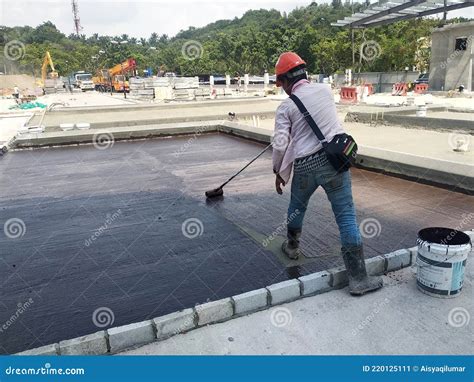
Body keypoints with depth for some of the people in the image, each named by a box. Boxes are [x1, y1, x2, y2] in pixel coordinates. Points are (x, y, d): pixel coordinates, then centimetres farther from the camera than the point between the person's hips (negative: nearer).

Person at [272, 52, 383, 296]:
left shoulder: (286, 107, -1)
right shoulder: (325, 89, 7)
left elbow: (280, 144, -7)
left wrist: (278, 172, 8)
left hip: (304, 166, 0)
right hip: (333, 159, 1)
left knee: (297, 206, 26)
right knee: (346, 217, 0)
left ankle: (292, 246, 48)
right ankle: (358, 279, 0)